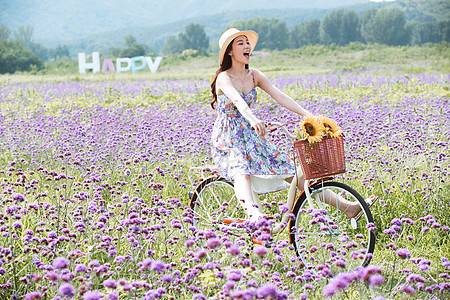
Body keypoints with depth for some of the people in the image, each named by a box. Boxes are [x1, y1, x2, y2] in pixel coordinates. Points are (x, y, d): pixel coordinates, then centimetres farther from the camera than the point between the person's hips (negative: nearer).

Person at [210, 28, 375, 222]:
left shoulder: (254, 76, 6)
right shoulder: (224, 78, -13)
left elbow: (280, 97, -3)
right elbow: (237, 100, -34)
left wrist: (309, 116, -16)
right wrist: (252, 119, -55)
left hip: (251, 137, 6)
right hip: (227, 140, -6)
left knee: (291, 171, -1)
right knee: (242, 171, -37)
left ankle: (346, 206, -5)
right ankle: (253, 214, -65)